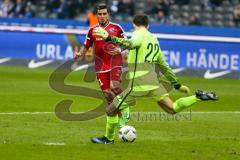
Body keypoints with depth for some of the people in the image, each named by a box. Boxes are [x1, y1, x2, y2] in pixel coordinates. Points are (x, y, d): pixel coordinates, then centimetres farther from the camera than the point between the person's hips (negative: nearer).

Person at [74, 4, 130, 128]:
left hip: (115, 62, -3)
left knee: (115, 87, -25)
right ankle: (121, 118, 15)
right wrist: (79, 54, -8)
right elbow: (86, 47, 12)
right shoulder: (92, 30, 6)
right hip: (101, 65, 3)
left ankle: (125, 108, 1)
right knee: (107, 94, 0)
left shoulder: (116, 28, 0)